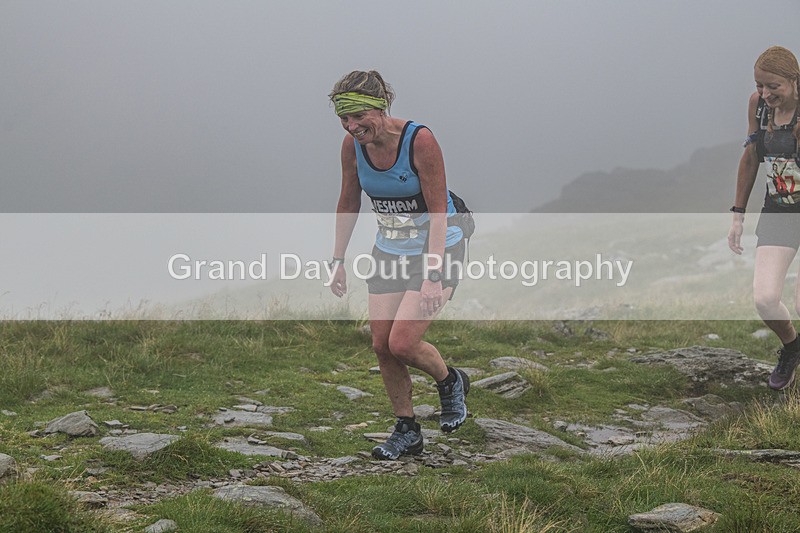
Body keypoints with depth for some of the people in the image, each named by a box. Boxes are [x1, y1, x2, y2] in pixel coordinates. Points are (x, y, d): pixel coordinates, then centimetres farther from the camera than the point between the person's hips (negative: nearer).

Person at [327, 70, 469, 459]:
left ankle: (450, 382, 17)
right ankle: (406, 432, 17)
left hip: (436, 250, -6)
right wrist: (338, 260, 10)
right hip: (389, 252, 6)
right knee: (382, 345, 0)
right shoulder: (353, 146, -8)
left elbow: (438, 213, -22)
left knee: (403, 343, -15)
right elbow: (348, 204, 8)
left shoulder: (419, 140, -24)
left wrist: (432, 275, -27)